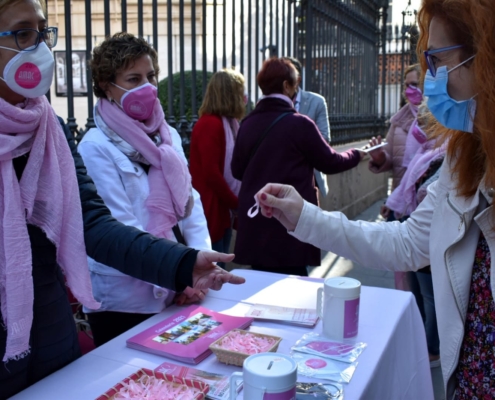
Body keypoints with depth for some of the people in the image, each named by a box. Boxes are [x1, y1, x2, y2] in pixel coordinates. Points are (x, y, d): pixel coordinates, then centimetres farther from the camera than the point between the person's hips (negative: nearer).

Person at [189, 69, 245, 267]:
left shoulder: (227, 124, 16)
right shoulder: (210, 124, -14)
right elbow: (211, 173, -20)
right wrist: (236, 204, -12)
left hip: (223, 211, 9)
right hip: (211, 212, -9)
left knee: (219, 266, 14)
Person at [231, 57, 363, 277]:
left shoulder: (247, 123, 3)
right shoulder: (299, 123, -12)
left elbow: (237, 170, 12)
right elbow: (330, 162, -2)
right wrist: (357, 154, 17)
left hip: (254, 222, 5)